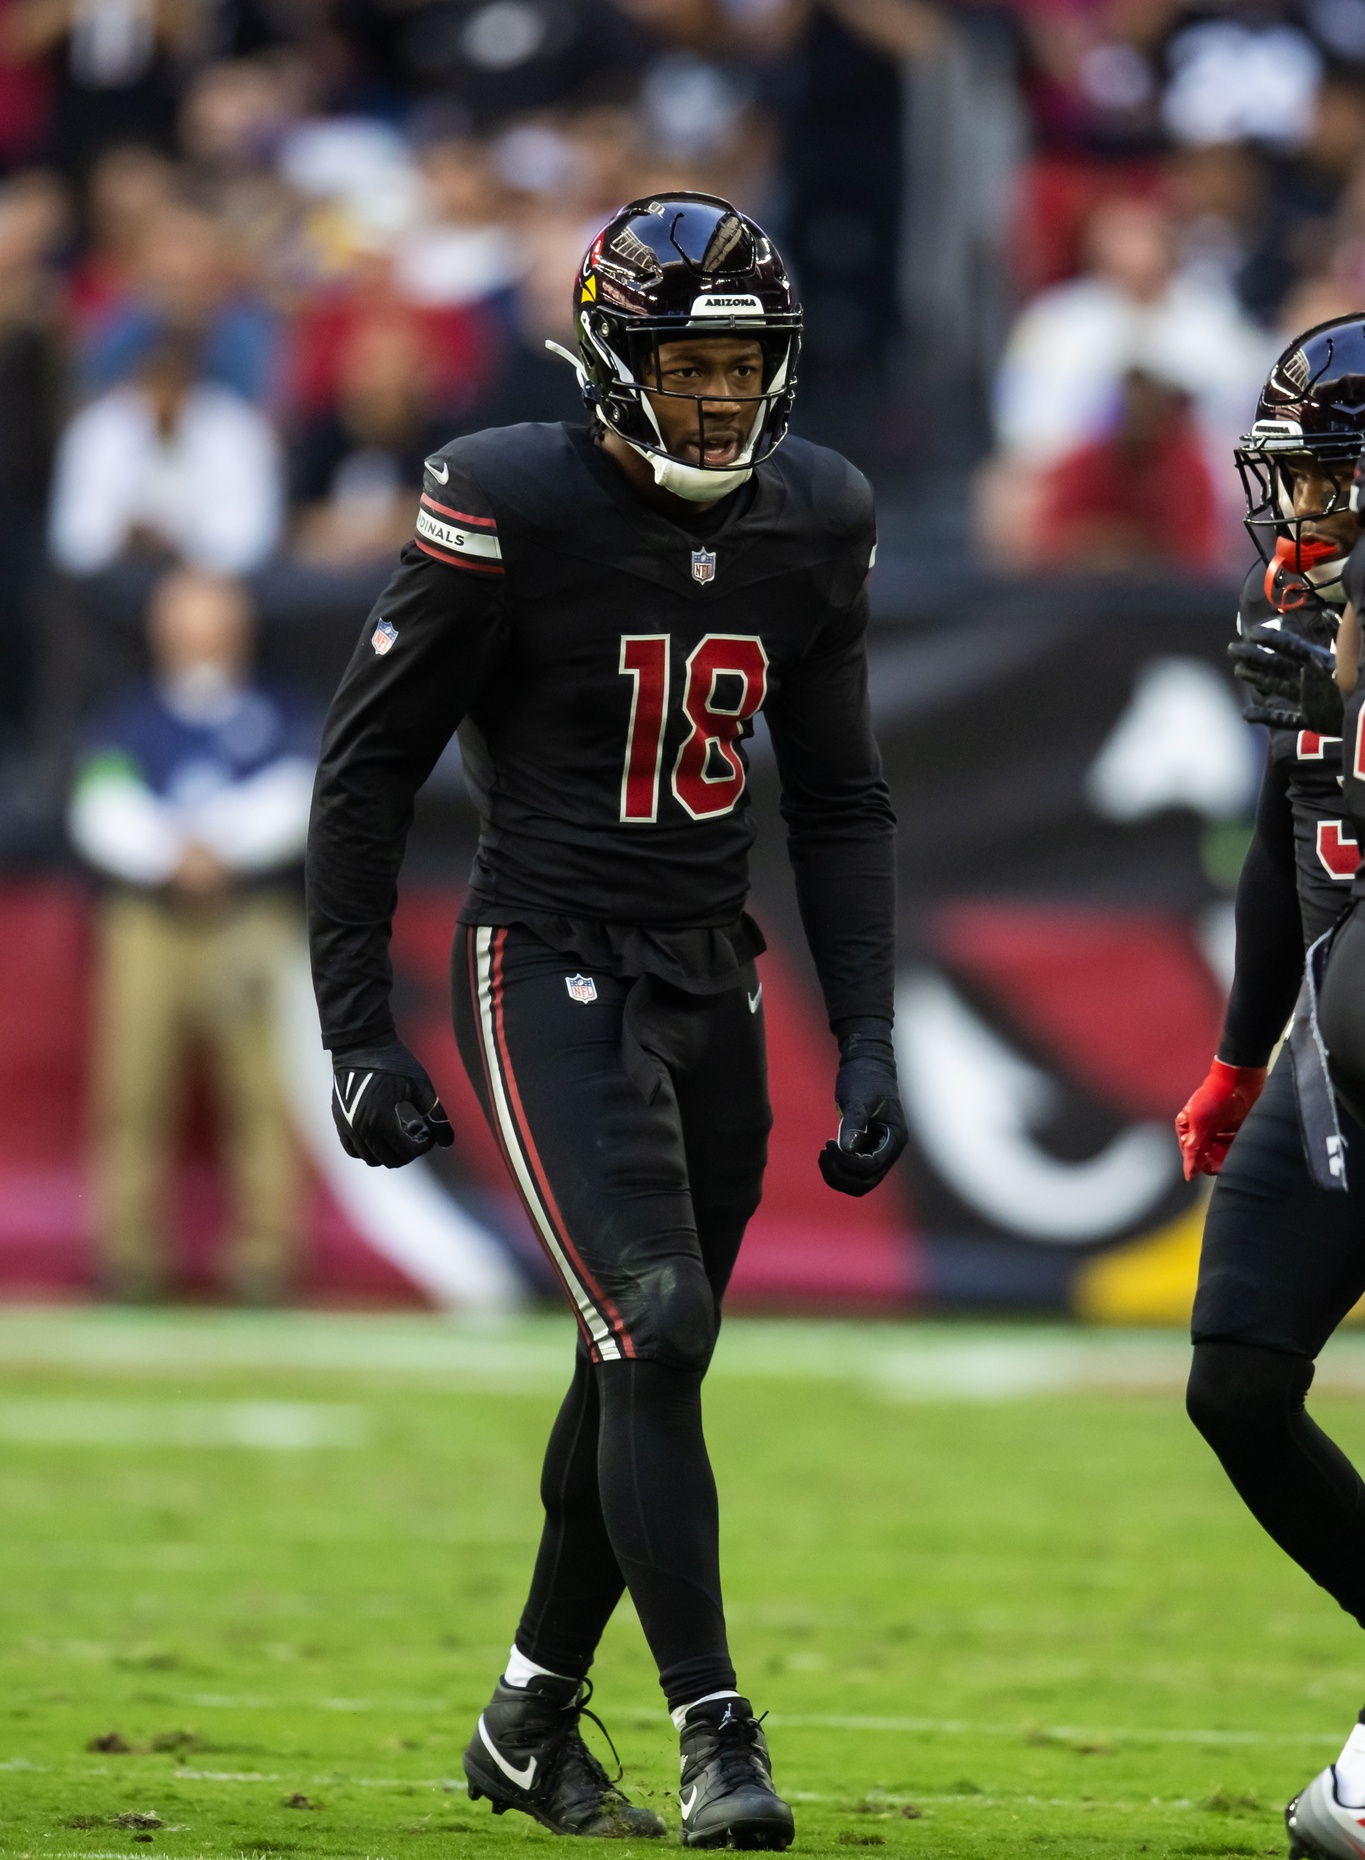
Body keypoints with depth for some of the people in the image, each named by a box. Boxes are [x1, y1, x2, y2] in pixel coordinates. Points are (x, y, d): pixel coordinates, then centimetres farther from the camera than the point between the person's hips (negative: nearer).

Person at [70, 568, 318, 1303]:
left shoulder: (283, 720, 10)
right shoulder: (124, 722, 10)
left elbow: (291, 803, -5)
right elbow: (105, 813, -4)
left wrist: (213, 842, -16)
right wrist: (176, 855, -19)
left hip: (253, 929, 0)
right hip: (147, 927, 0)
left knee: (263, 1091, -8)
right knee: (133, 1090, -7)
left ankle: (263, 1255, -6)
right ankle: (129, 1254, -3)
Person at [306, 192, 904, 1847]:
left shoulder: (811, 526, 4)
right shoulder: (512, 512, -13)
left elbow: (839, 805, 14)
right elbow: (366, 766, -7)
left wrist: (866, 1040, 7)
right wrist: (357, 1032, -9)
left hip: (714, 987, 6)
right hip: (550, 978, -6)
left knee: (645, 1368, 11)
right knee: (656, 1333, -17)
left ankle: (531, 1725, 26)